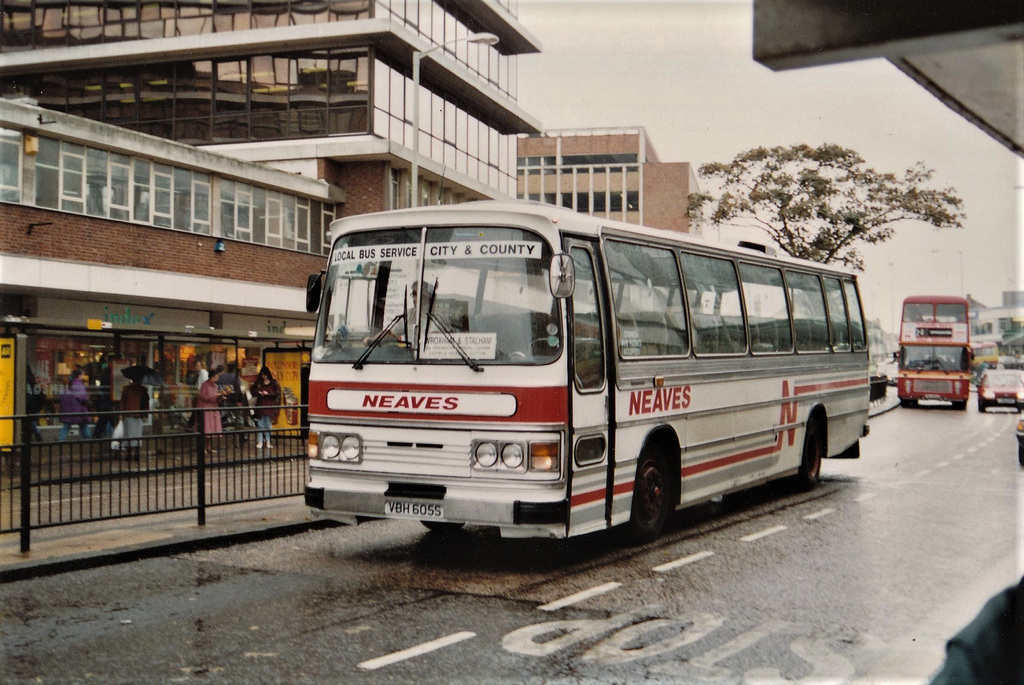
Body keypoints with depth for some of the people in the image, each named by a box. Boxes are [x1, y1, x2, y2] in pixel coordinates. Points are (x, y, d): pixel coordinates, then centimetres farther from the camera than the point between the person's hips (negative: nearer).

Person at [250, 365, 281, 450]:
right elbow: (252, 391, 14)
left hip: (269, 407, -2)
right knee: (260, 425, 1)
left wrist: (268, 393, -15)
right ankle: (260, 442, 2)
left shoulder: (274, 383, 0)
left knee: (268, 425, 3)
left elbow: (277, 393, -6)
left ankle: (268, 442, 9)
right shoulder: (258, 382, 9)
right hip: (260, 406, 2)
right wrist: (258, 392, -5)